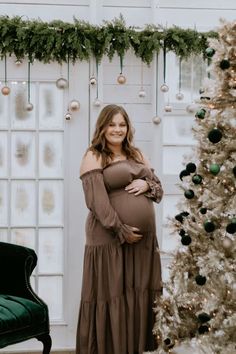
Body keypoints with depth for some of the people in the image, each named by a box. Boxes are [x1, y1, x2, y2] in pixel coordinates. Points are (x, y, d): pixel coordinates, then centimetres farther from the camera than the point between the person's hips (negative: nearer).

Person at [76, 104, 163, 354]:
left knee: (140, 295, 10)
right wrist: (121, 230, -19)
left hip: (144, 237, 6)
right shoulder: (93, 157, -4)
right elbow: (96, 201, -14)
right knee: (112, 295, -1)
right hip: (110, 238, -6)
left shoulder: (136, 154, 17)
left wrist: (147, 185, -5)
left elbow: (159, 190, 18)